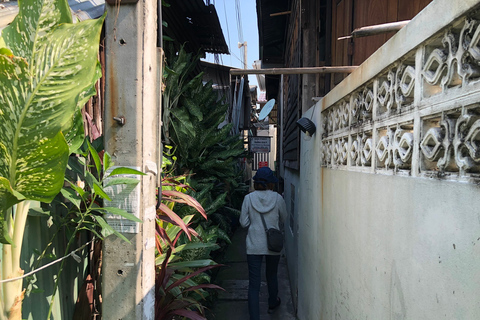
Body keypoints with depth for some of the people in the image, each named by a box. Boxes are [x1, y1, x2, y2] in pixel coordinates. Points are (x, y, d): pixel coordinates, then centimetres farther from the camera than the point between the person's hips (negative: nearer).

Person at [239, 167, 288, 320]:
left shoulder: (248, 198, -9)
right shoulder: (277, 198, -8)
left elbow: (244, 223, -5)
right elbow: (283, 219, 6)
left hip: (254, 246, -1)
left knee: (254, 283, 4)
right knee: (272, 276, 25)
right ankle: (272, 304, 48)